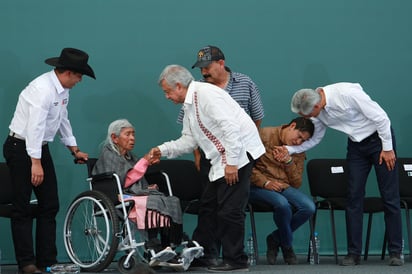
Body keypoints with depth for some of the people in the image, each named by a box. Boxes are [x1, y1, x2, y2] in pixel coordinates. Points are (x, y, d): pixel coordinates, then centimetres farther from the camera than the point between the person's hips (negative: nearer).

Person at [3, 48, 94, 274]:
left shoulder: (62, 90, 8)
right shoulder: (43, 89, -22)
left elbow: (63, 121, 21)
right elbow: (35, 126, -26)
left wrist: (74, 150, 26)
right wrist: (35, 162, -28)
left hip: (40, 148, 10)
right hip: (21, 148, -10)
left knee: (50, 206, 6)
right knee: (22, 208, -4)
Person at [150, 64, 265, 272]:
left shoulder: (205, 94, -18)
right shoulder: (189, 105, 14)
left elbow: (230, 127, -24)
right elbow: (189, 140, 19)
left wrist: (232, 162, -25)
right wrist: (163, 150, 9)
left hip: (239, 152, -11)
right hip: (222, 158, 11)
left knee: (229, 209, -8)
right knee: (208, 206, 14)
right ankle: (204, 253, 22)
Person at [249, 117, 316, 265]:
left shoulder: (299, 151, 15)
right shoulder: (264, 135, -3)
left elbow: (297, 184, 11)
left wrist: (289, 162, -5)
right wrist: (265, 182, -17)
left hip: (283, 187, 6)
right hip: (258, 187, -5)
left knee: (309, 207, -23)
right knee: (282, 204, -36)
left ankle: (275, 239, -2)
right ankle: (286, 246, -8)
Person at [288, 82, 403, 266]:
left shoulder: (347, 93, -31)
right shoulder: (317, 111, -9)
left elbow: (380, 117, -23)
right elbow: (314, 137, 8)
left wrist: (387, 148, -17)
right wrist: (289, 150, -4)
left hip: (379, 137, -6)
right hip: (356, 145, 6)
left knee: (390, 196, -3)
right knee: (354, 197, -1)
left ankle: (395, 252, 2)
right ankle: (354, 253, 3)